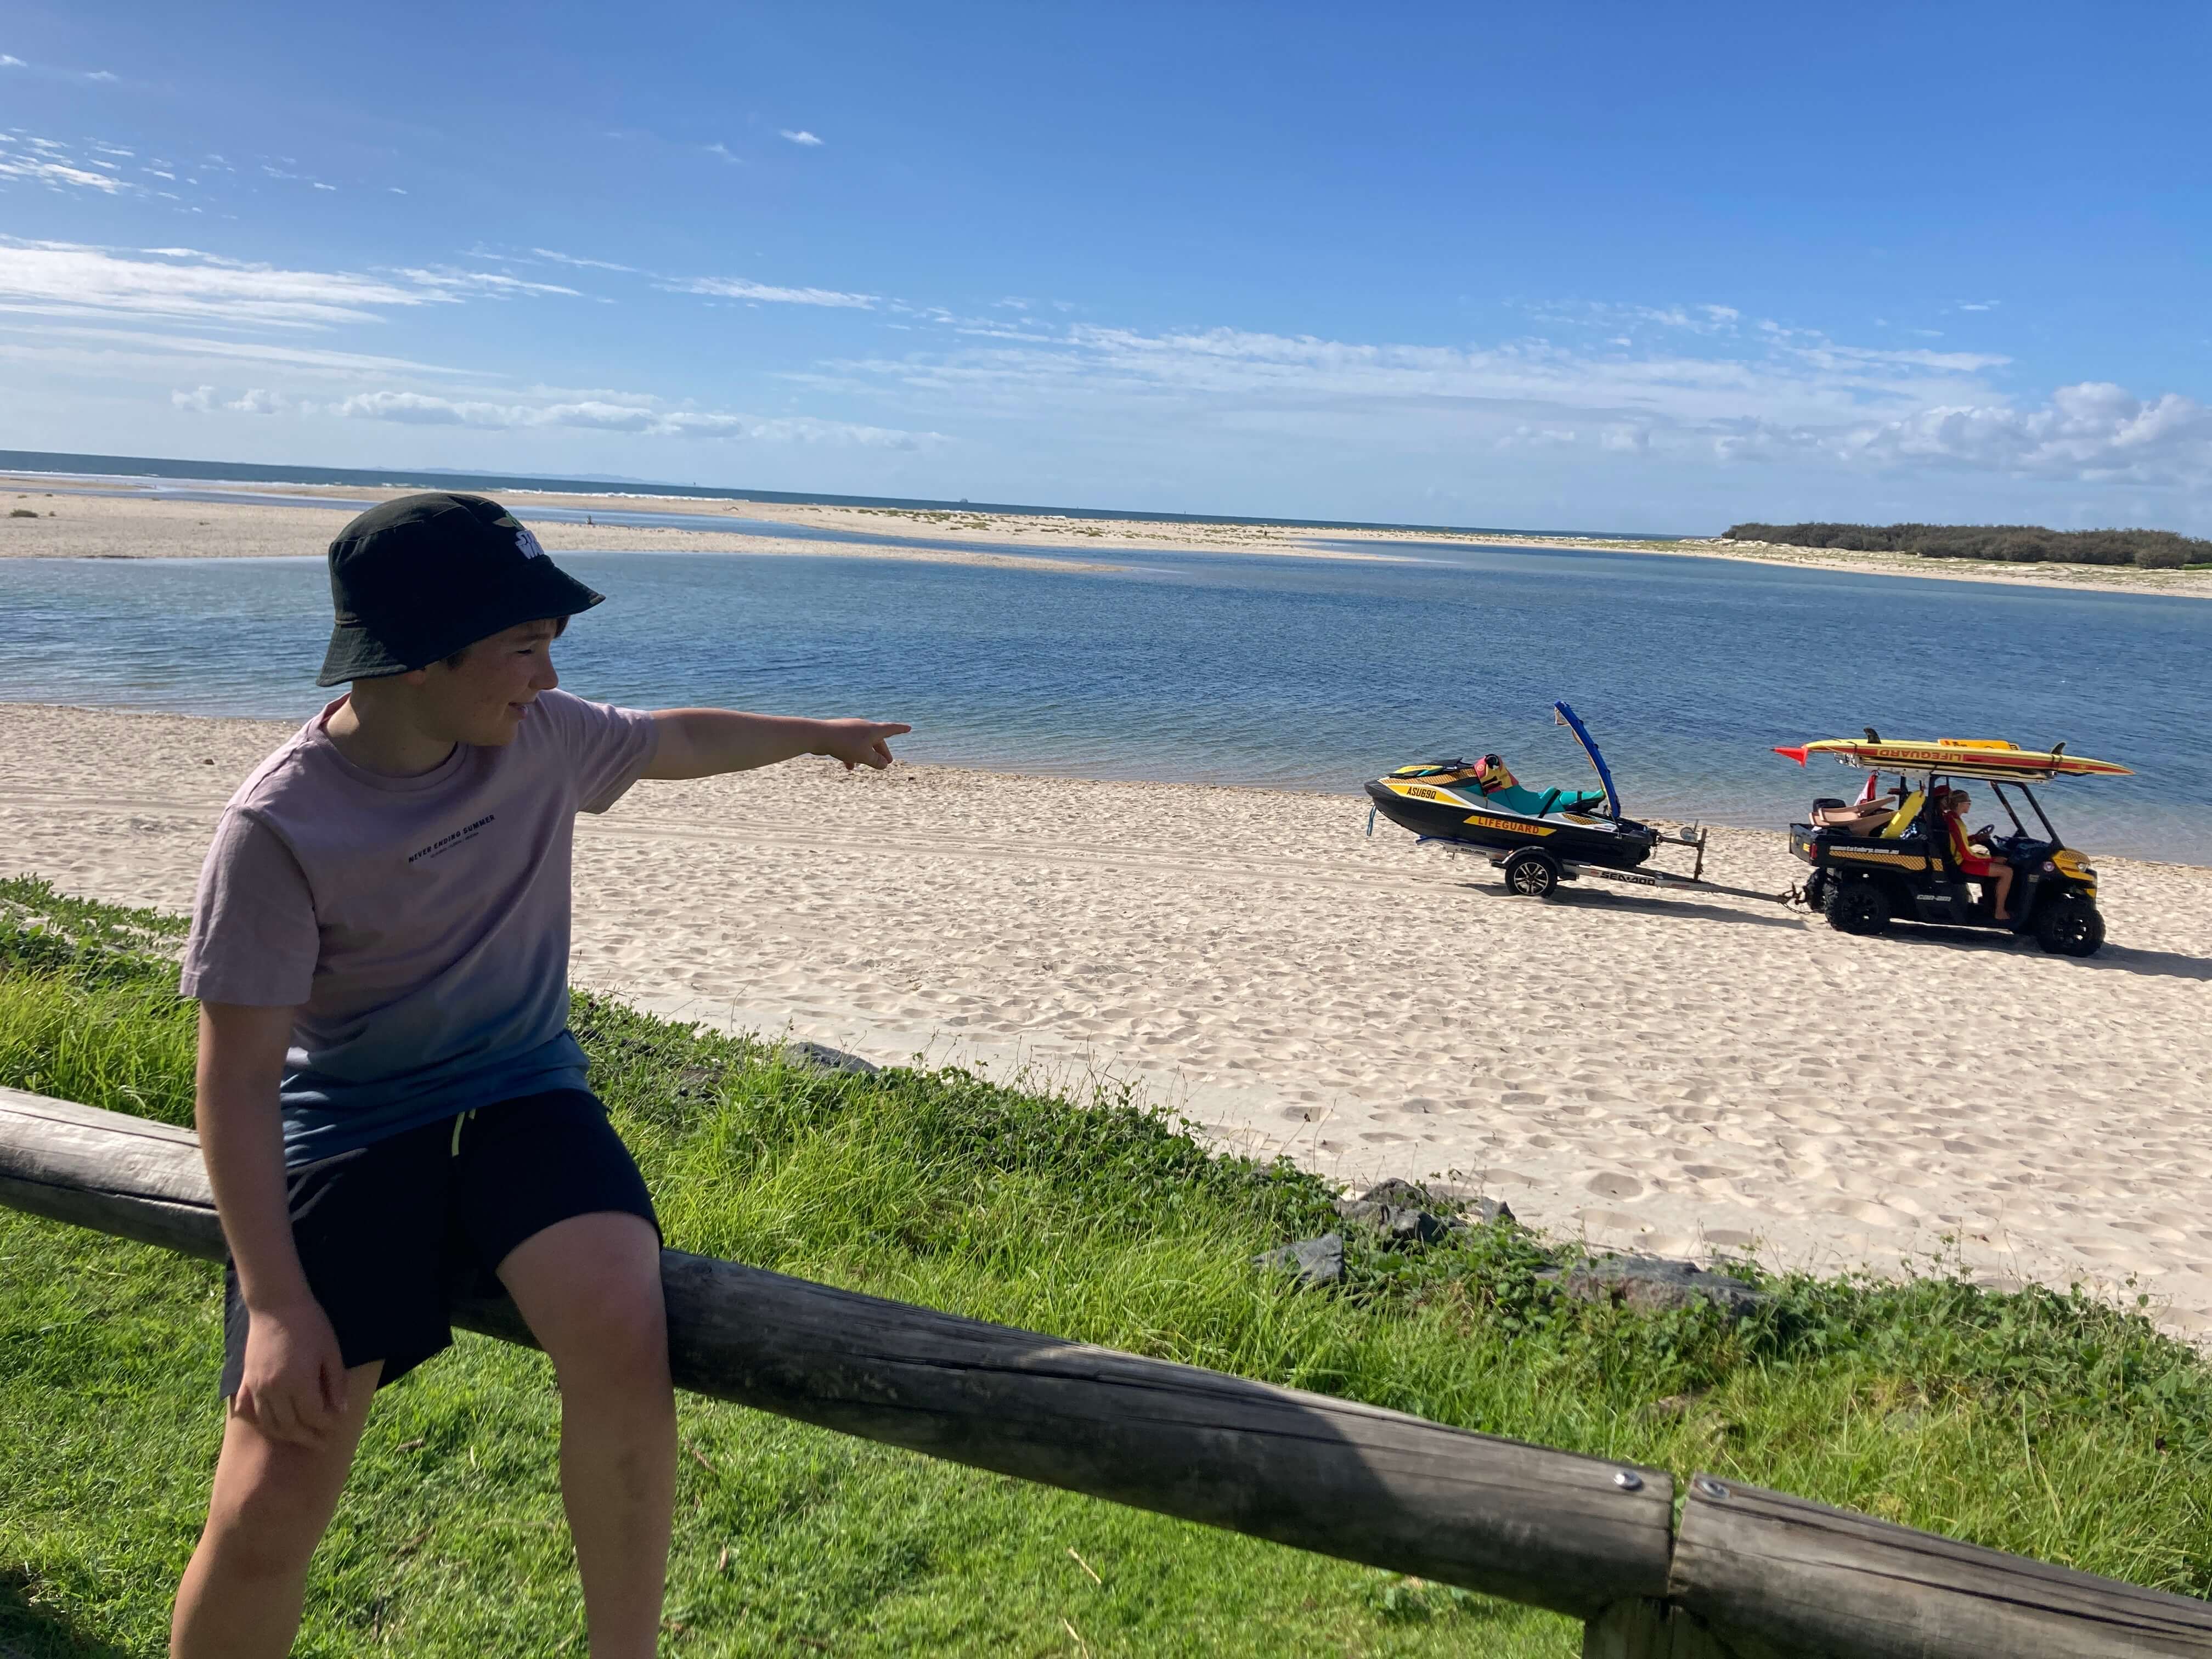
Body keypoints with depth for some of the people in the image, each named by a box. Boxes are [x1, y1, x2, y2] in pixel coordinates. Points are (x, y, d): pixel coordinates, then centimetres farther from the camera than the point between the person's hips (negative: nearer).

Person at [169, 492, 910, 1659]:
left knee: (622, 1342, -28)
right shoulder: (280, 826, -16)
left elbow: (678, 742, 19)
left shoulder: (544, 736, -3)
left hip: (523, 1098, 3)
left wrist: (818, 734, 34)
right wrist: (276, 1303, -20)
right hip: (347, 1130, -2)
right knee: (269, 1503, -15)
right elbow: (238, 1077, -14)